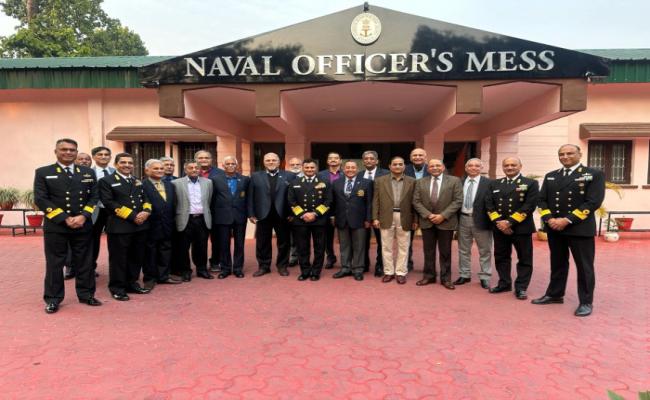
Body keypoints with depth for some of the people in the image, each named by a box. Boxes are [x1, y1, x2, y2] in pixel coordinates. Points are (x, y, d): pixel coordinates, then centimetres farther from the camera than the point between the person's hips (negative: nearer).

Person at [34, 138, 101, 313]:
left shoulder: (88, 172, 10)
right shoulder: (43, 172, 3)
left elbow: (94, 197, 6)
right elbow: (40, 200, -5)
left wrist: (83, 216, -11)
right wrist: (65, 219, -13)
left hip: (83, 225, 2)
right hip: (55, 226, -2)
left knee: (85, 262, 8)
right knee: (54, 264, 6)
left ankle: (86, 294, 20)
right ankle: (53, 299, 18)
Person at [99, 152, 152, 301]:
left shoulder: (138, 181, 19)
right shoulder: (106, 181, -1)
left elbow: (146, 199, 17)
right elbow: (109, 203, -12)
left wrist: (146, 211, -7)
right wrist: (132, 216, -17)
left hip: (140, 225, 6)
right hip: (119, 226, -6)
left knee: (137, 257, 12)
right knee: (118, 258, 2)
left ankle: (132, 283, 25)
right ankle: (117, 287, 13)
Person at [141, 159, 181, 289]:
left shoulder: (170, 185, 11)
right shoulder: (141, 185, -11)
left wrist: (172, 222, 7)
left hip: (167, 226, 6)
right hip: (151, 226, -6)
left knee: (166, 250, 14)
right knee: (150, 252, 7)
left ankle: (164, 275, 26)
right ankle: (150, 278, 20)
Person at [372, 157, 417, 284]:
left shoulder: (412, 182, 5)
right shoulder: (380, 181, 5)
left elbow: (414, 202, 4)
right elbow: (376, 201, 3)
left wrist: (415, 220, 0)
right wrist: (375, 218, -3)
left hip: (405, 218, 0)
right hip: (386, 218, 0)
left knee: (403, 247, 6)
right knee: (386, 246, 6)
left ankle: (401, 272, 16)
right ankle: (388, 272, 17)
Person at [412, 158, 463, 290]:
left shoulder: (454, 181, -1)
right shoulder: (421, 182, 7)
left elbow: (458, 201, -8)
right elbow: (416, 202, 2)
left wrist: (443, 215, -16)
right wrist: (428, 215, -12)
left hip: (446, 222, -2)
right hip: (427, 222, 2)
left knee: (445, 252, 7)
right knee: (428, 251, 10)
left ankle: (446, 278, 17)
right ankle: (428, 276, 21)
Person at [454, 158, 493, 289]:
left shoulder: (488, 183, -5)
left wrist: (492, 220, -13)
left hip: (481, 220, -3)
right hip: (463, 219, 3)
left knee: (485, 251, 8)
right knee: (463, 250, 12)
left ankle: (484, 277, 20)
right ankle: (464, 275, 25)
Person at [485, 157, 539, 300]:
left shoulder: (531, 183, -1)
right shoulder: (494, 184, 12)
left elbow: (529, 206, -11)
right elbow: (489, 204, 4)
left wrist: (510, 222, -17)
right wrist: (498, 222, -12)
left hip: (521, 228, -3)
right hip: (499, 228, 4)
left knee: (524, 259, 3)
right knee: (501, 257, 10)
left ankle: (521, 287, 13)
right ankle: (504, 284, 23)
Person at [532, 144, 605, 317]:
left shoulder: (594, 174, -2)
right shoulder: (550, 176, 13)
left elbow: (593, 202, -11)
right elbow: (542, 200, 9)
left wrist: (567, 220, -18)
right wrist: (549, 219, -9)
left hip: (580, 228, -4)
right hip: (554, 228, 5)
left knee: (584, 266, 3)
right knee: (557, 264, 15)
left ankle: (586, 302, 14)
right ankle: (554, 294, 27)